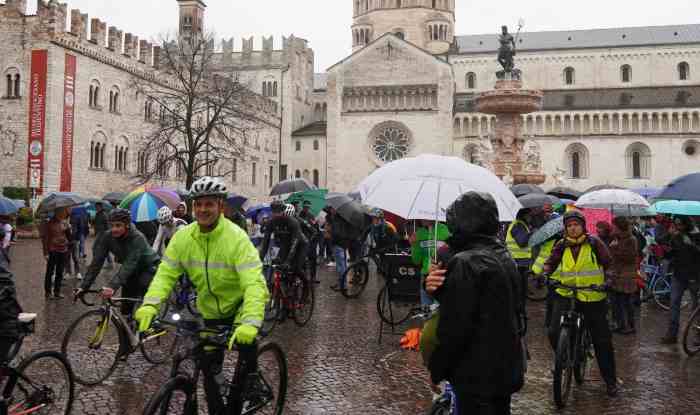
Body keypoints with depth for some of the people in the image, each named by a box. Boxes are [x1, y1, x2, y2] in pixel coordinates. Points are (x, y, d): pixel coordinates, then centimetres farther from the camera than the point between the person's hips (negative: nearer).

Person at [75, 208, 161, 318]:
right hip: (133, 271, 5)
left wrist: (112, 286, -55)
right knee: (126, 307, 2)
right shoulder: (107, 237, -19)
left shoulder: (137, 238, -33)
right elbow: (97, 262, -21)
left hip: (149, 267, -5)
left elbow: (129, 265, -43)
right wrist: (84, 286, -30)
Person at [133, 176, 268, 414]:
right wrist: (150, 304, -32)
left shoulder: (237, 238, -26)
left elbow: (254, 284, -35)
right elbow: (165, 274, -13)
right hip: (211, 312, 4)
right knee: (210, 371, 9)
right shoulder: (182, 237, -11)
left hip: (240, 307, -4)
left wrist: (250, 323, -49)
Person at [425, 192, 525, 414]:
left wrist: (436, 369, -9)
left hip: (477, 376, -9)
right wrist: (439, 289, -7)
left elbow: (454, 326, -23)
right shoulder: (505, 257, 8)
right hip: (507, 369, 9)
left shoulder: (465, 263, -21)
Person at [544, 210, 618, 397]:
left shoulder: (594, 243, -2)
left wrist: (608, 280, -14)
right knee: (554, 332, -16)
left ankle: (610, 381, 21)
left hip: (593, 297, -1)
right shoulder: (562, 245, 4)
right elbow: (551, 262, 11)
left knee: (602, 340, 5)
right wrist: (545, 273, -8)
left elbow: (608, 264, 2)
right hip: (566, 295, 1)